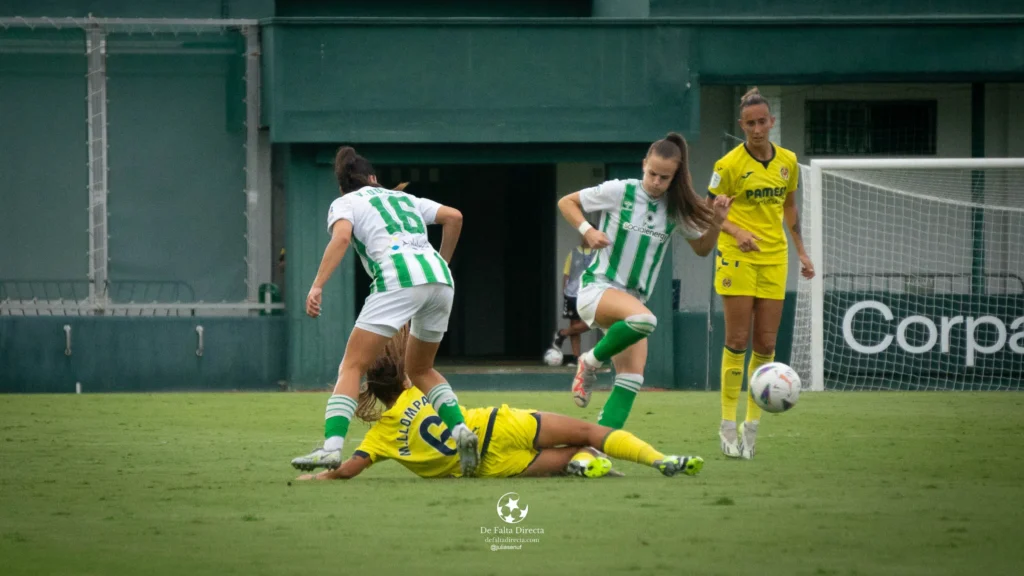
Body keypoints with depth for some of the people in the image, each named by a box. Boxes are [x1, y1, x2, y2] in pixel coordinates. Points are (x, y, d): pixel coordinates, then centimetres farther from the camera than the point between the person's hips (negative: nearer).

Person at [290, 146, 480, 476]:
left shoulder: (343, 204, 15)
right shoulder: (404, 198, 30)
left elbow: (341, 237, -5)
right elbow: (454, 217, 23)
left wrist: (317, 286, -12)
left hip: (397, 278, -5)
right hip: (439, 278, 5)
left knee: (352, 367, -3)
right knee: (420, 370, 23)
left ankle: (332, 446, -19)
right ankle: (460, 430, 2)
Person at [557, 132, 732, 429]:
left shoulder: (676, 209, 5)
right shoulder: (619, 192, -7)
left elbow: (702, 248, 16)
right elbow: (566, 202, 2)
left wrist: (716, 223, -3)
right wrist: (588, 230, -14)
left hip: (633, 298, 5)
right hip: (598, 289, -5)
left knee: (631, 380, -7)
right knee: (644, 318, -37)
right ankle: (591, 362, -13)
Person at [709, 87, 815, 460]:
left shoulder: (787, 162, 7)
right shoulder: (729, 165, -7)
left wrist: (801, 252, 19)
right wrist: (737, 231, -21)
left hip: (774, 259, 4)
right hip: (737, 258, -4)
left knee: (766, 344, 1)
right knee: (737, 340, -7)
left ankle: (752, 424, 10)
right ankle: (728, 425, 0)